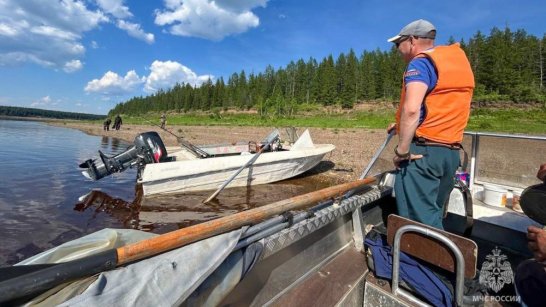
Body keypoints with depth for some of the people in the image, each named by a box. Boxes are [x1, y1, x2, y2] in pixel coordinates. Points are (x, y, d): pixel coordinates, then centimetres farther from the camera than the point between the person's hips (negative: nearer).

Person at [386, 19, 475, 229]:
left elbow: (411, 109, -25)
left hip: (423, 151, -9)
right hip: (451, 152, 9)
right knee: (434, 216, 17)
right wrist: (402, 125, 24)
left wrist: (401, 151, -17)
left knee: (420, 221, -5)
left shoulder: (421, 62, -8)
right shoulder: (456, 59, 19)